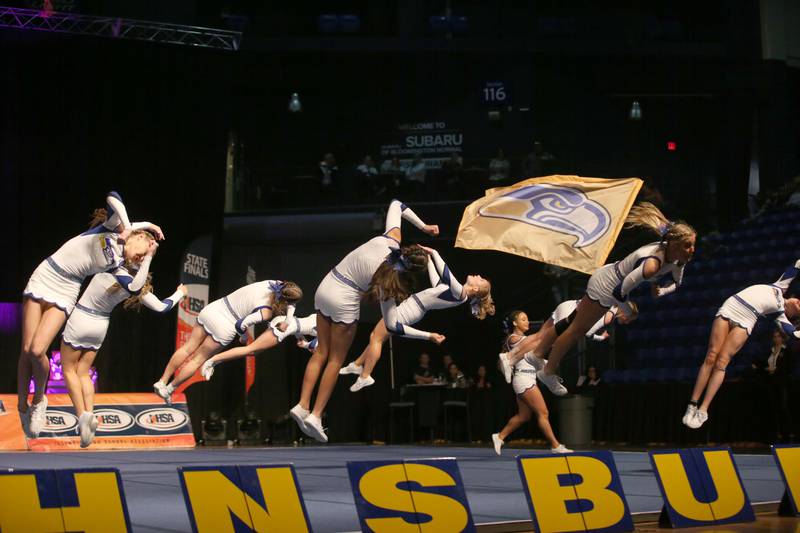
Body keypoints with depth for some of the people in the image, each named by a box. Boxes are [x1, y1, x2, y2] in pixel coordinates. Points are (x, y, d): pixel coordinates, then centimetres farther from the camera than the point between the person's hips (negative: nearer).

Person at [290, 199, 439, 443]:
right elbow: (392, 325, -13)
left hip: (325, 288, 6)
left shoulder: (390, 239, -8)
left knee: (321, 353, 14)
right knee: (336, 360, 8)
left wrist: (422, 226, 11)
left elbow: (396, 204, 9)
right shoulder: (389, 283, -18)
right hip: (345, 302, -6)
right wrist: (428, 335, -6)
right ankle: (315, 414, 3)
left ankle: (302, 405, 6)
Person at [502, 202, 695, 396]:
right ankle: (548, 372, 25)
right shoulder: (652, 264, -39)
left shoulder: (677, 258, -12)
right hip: (604, 288, -8)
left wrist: (661, 291, -13)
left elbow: (676, 283, 8)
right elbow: (620, 291, -34)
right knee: (576, 330, 9)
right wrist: (629, 312, -15)